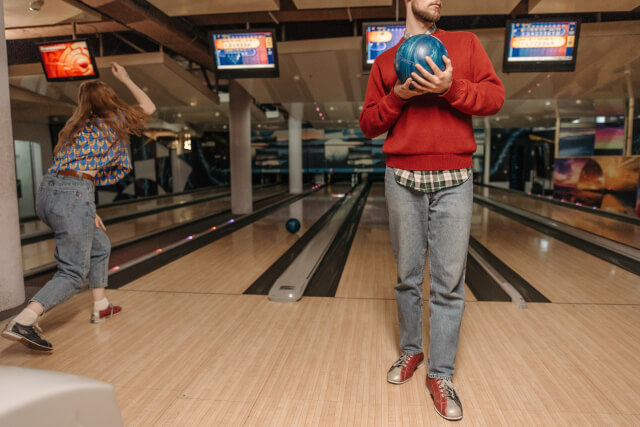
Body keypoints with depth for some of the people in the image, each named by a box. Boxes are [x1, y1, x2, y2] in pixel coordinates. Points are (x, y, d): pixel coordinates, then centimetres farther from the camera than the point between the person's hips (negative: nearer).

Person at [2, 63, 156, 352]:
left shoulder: (76, 126, 23)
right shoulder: (114, 121, 5)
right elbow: (149, 108, 21)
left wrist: (88, 211, 19)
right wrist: (124, 78, 28)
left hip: (47, 192, 8)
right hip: (72, 195, -8)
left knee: (99, 246, 24)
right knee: (73, 273, -4)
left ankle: (101, 307, 30)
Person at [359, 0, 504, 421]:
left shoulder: (465, 43, 12)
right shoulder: (384, 63, 12)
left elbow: (495, 97, 4)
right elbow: (368, 124, 9)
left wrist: (450, 86, -12)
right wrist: (398, 95, -8)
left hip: (454, 180, 0)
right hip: (402, 180, 1)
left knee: (449, 283, 1)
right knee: (408, 276, 9)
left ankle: (441, 374, 15)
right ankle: (411, 350, 29)